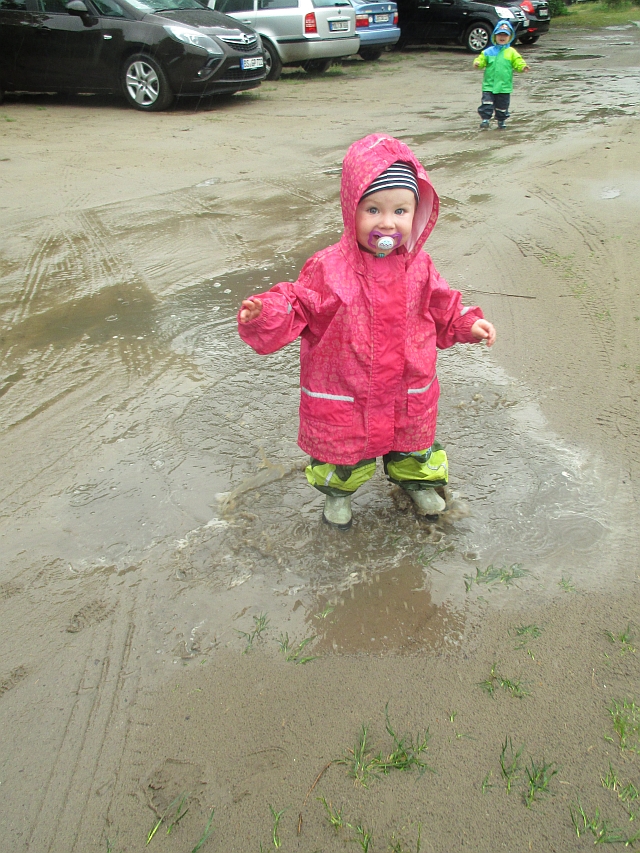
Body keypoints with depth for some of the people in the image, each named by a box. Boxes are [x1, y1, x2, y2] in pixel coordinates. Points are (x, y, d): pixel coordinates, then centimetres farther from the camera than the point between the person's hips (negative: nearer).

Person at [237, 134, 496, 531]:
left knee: (414, 444, 25)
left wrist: (469, 324, -2)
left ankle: (419, 482, 58)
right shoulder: (328, 268, -18)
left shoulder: (419, 267, -5)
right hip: (343, 396, -3)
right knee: (343, 450, 18)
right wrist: (264, 313, -34)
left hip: (408, 395, 3)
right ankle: (338, 491, 51)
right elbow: (295, 310, -17)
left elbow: (442, 312, 10)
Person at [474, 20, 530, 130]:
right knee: (487, 103, -9)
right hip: (489, 85, 0)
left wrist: (523, 67, -19)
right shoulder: (488, 51, 4)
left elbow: (518, 63, 1)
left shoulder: (511, 52, 3)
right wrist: (477, 63, -18)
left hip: (504, 85, 0)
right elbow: (481, 60, 5)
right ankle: (485, 120, -1)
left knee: (502, 105, 9)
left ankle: (501, 121, 25)